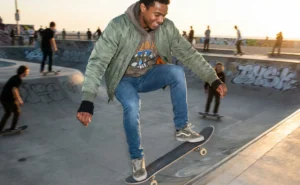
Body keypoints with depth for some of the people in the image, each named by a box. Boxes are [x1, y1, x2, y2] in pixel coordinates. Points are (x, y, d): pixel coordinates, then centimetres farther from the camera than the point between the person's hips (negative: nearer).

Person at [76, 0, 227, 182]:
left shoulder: (167, 27, -15)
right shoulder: (118, 26, -27)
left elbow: (189, 54, -11)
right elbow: (98, 61, -32)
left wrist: (214, 79, -17)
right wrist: (87, 101, -42)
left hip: (149, 76, 3)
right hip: (124, 80, -3)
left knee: (177, 71, -26)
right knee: (132, 106, -33)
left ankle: (182, 129, -11)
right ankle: (137, 158, -7)